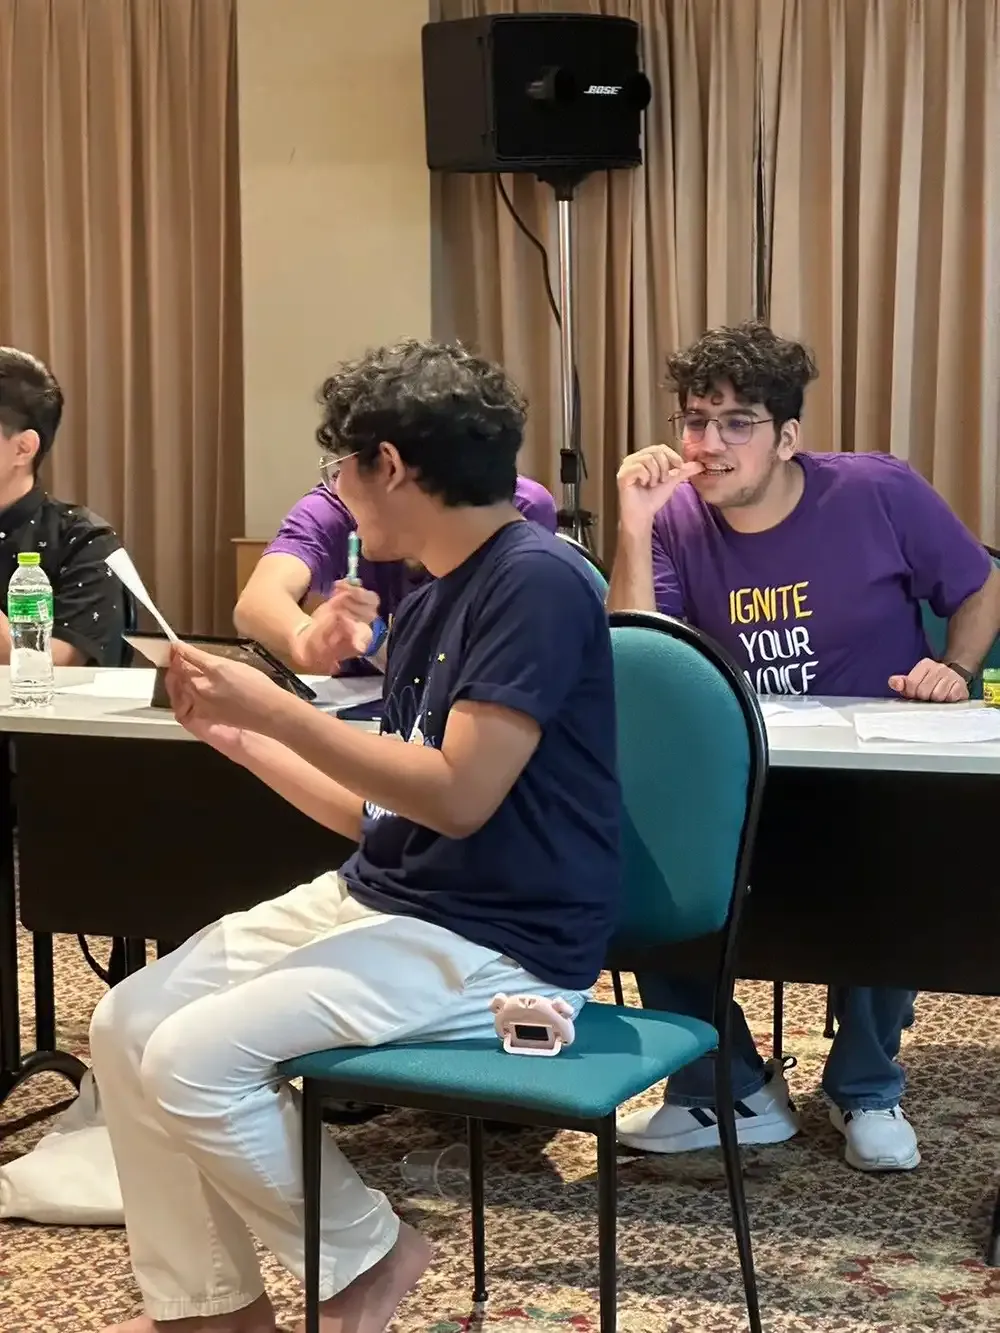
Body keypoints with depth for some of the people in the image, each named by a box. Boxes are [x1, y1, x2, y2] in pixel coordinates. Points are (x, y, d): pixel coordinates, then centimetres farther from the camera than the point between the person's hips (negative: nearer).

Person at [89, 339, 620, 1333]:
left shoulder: (537, 581, -17)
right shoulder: (425, 609, 12)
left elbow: (459, 796, -23)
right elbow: (384, 812, 15)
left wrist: (274, 709, -17)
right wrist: (238, 735, 10)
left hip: (494, 946, -9)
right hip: (375, 902, 9)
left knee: (194, 1057, -20)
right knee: (128, 1026, 1)